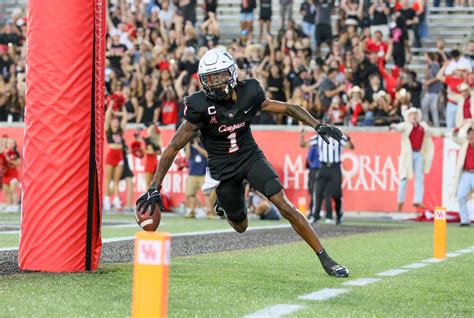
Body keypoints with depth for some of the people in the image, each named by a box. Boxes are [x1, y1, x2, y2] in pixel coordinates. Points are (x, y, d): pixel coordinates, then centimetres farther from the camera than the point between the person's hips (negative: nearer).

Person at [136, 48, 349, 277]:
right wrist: (154, 188, -22)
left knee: (284, 205, -16)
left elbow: (287, 108, 0)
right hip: (223, 168, -1)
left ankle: (324, 258, -11)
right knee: (241, 226, 11)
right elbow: (174, 147, -18)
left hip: (251, 156, 1)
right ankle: (223, 204, 48)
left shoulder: (248, 93, -13)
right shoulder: (200, 106, -21)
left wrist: (318, 126, -10)